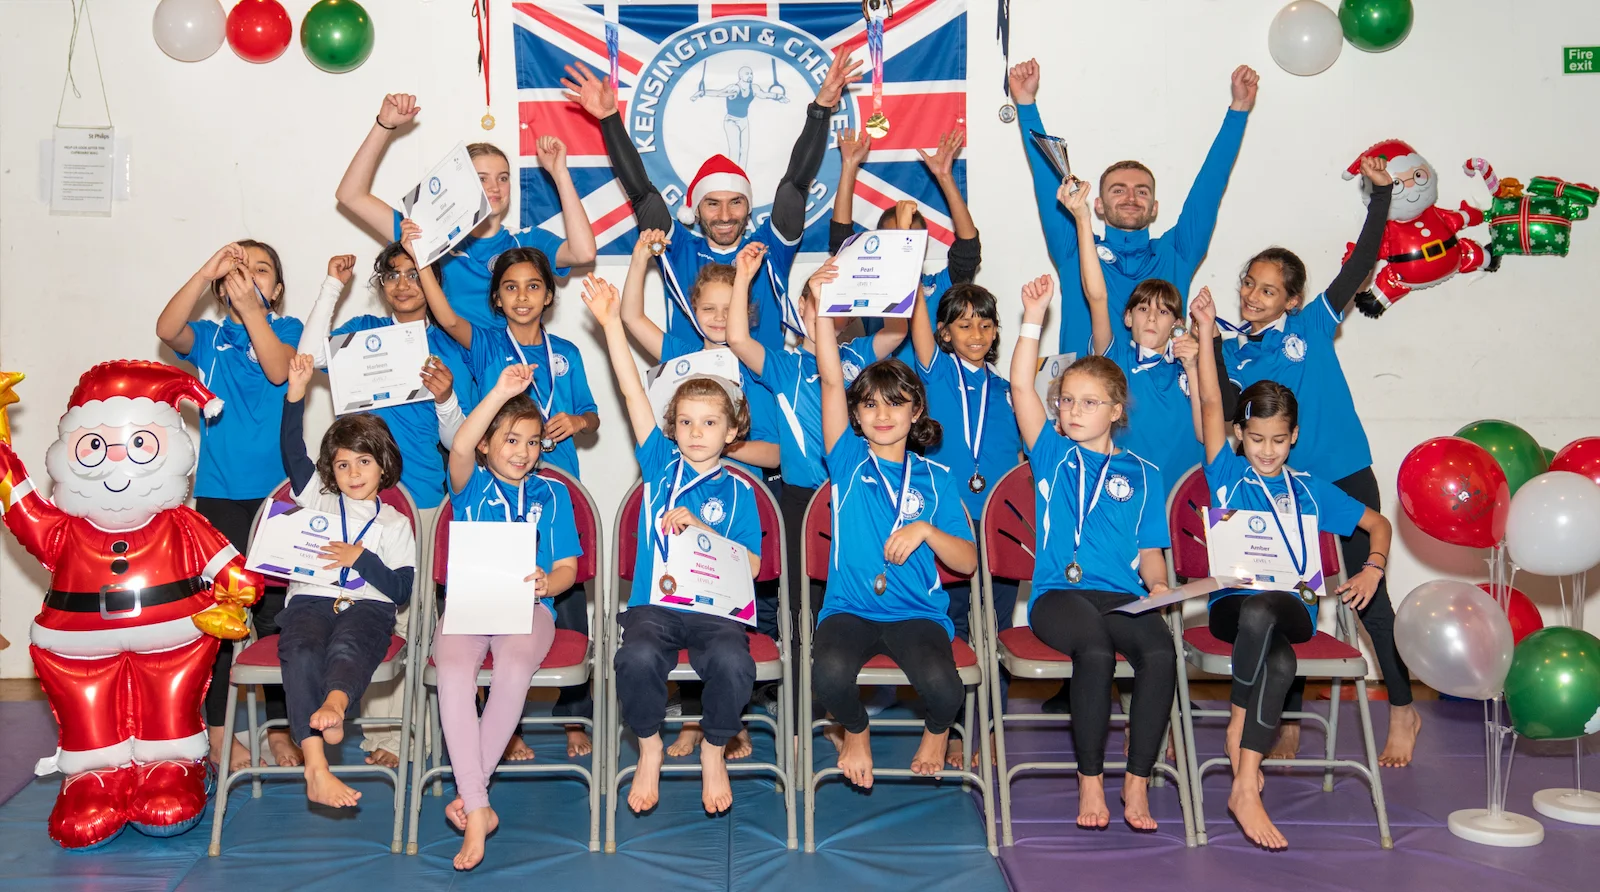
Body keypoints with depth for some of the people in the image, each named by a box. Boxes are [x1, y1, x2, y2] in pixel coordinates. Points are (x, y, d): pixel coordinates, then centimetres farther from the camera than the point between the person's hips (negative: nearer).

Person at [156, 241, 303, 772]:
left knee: (276, 608, 3)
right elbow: (167, 329, -14)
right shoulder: (208, 338, 8)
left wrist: (251, 309, -20)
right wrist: (207, 271, -22)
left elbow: (279, 370, -14)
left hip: (278, 489, 0)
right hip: (219, 490, 1)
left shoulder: (286, 328, 7)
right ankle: (216, 731, 13)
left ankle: (278, 727, 13)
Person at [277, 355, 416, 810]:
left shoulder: (394, 522, 19)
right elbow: (292, 450, 10)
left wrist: (361, 558, -5)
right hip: (309, 600, 1)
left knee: (347, 645, -38)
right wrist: (297, 391, 2)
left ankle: (333, 704, -72)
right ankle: (316, 768, -48)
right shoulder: (316, 497, 25)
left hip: (368, 606, -1)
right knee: (302, 654, -33)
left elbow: (402, 589, 8)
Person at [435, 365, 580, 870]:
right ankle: (478, 811, -31)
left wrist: (547, 583, -13)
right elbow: (460, 448, -13)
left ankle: (469, 794, -21)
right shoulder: (471, 485, 12)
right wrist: (499, 393, -22)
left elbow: (568, 567, 11)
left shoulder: (551, 494, 16)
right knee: (453, 671, -33)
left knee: (515, 668, -34)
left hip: (528, 606, 0)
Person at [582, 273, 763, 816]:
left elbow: (752, 566, 0)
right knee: (638, 657, -33)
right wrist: (611, 323, -2)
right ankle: (649, 747, -2)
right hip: (652, 604, 1)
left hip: (715, 609, 0)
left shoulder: (738, 492, 10)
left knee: (732, 663, -32)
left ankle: (714, 751, -1)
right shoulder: (661, 463, 13)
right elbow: (632, 391, 5)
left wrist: (701, 529, -10)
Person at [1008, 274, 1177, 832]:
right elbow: (1021, 387, 5)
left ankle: (1137, 782, -19)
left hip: (1122, 594, 2)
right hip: (1058, 593, -1)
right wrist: (1033, 318, 0)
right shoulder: (1051, 455, 16)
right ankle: (1090, 781, -19)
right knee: (1095, 652, -34)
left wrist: (1157, 583, -5)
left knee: (1160, 651, -30)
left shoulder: (1142, 475, 19)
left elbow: (1149, 548, 17)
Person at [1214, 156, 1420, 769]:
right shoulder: (1232, 349, 5)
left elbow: (1361, 264, -4)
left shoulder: (1314, 323, -1)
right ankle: (1290, 722, 19)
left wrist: (1380, 194, -8)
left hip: (1344, 477, -2)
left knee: (1367, 592, 5)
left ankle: (1402, 710, 21)